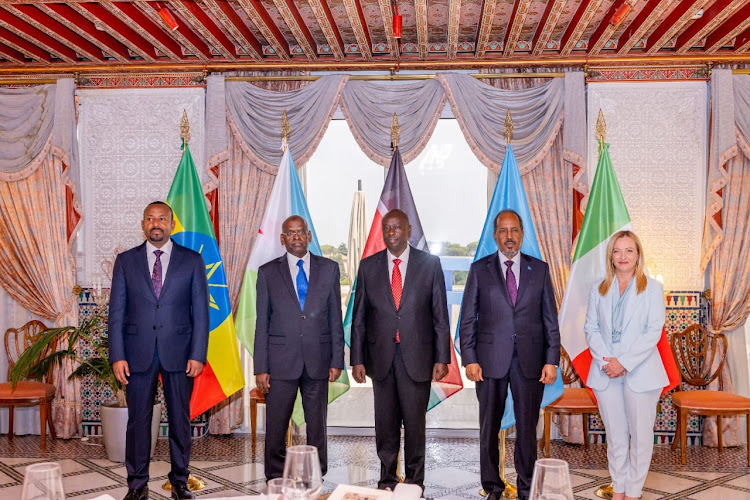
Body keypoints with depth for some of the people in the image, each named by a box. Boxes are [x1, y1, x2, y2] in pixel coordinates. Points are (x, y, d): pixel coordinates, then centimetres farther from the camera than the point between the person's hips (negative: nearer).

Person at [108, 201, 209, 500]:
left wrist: (198, 355, -5)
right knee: (138, 420, 6)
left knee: (180, 420, 7)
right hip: (138, 353, 1)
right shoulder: (126, 261, 7)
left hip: (178, 352, 0)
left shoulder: (192, 260, 4)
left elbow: (200, 311, 2)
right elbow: (116, 312, 5)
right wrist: (117, 356, -4)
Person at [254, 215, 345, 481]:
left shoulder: (329, 268, 5)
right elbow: (262, 323, 3)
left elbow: (335, 318, 6)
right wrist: (261, 367, -2)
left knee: (317, 424, 9)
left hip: (318, 360, 1)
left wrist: (337, 359, 0)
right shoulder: (268, 272, 4)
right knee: (276, 426, 4)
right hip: (281, 361, -1)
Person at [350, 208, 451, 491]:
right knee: (385, 423, 9)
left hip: (417, 356, -1)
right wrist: (357, 359, 1)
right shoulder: (368, 266, 5)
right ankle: (387, 480, 23)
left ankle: (414, 482, 20)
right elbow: (359, 317, 6)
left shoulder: (429, 264, 1)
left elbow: (440, 315, 1)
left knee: (415, 422, 5)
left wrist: (442, 357, -4)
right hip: (381, 356, 2)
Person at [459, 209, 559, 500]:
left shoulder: (539, 269, 7)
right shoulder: (479, 269, 4)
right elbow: (468, 319, 2)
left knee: (527, 426, 7)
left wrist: (552, 360, -1)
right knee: (489, 427, 8)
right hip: (490, 360, 0)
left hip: (530, 361, 1)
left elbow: (550, 319, 6)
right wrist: (469, 359, -5)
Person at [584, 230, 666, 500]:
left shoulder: (652, 288, 0)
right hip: (605, 372, 3)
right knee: (615, 436, 10)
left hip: (640, 372, -2)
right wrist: (605, 361, -11)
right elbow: (591, 328, 4)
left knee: (640, 435, 3)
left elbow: (654, 331, -7)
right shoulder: (598, 289, 8)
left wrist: (624, 363, -14)